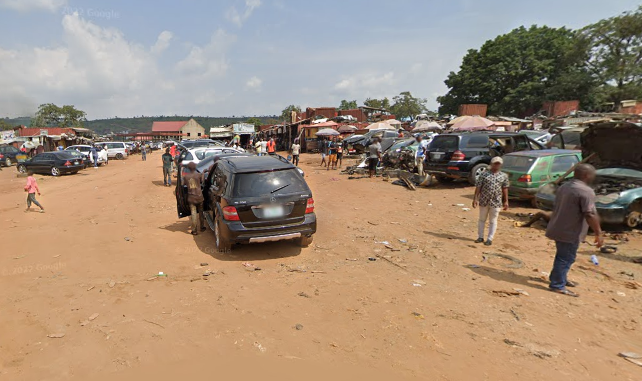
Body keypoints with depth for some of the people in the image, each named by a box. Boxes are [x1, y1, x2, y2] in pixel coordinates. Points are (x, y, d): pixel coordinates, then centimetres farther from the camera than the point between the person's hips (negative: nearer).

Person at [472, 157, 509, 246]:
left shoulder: (504, 176, 4)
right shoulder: (484, 174, -1)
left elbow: (505, 189, 7)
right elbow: (478, 187, -2)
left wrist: (506, 201, 3)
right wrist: (475, 199, -7)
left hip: (496, 202, 0)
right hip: (483, 201, 0)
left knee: (493, 221, 6)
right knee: (482, 219, 11)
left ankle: (490, 239, 14)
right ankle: (480, 237, 22)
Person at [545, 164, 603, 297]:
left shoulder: (564, 187, 10)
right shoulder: (586, 191, -19)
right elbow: (590, 215, -23)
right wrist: (598, 233, -16)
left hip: (558, 229, 9)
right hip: (570, 232, -9)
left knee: (562, 256, 22)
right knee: (566, 259, 0)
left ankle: (560, 279, 36)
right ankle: (557, 285, 7)